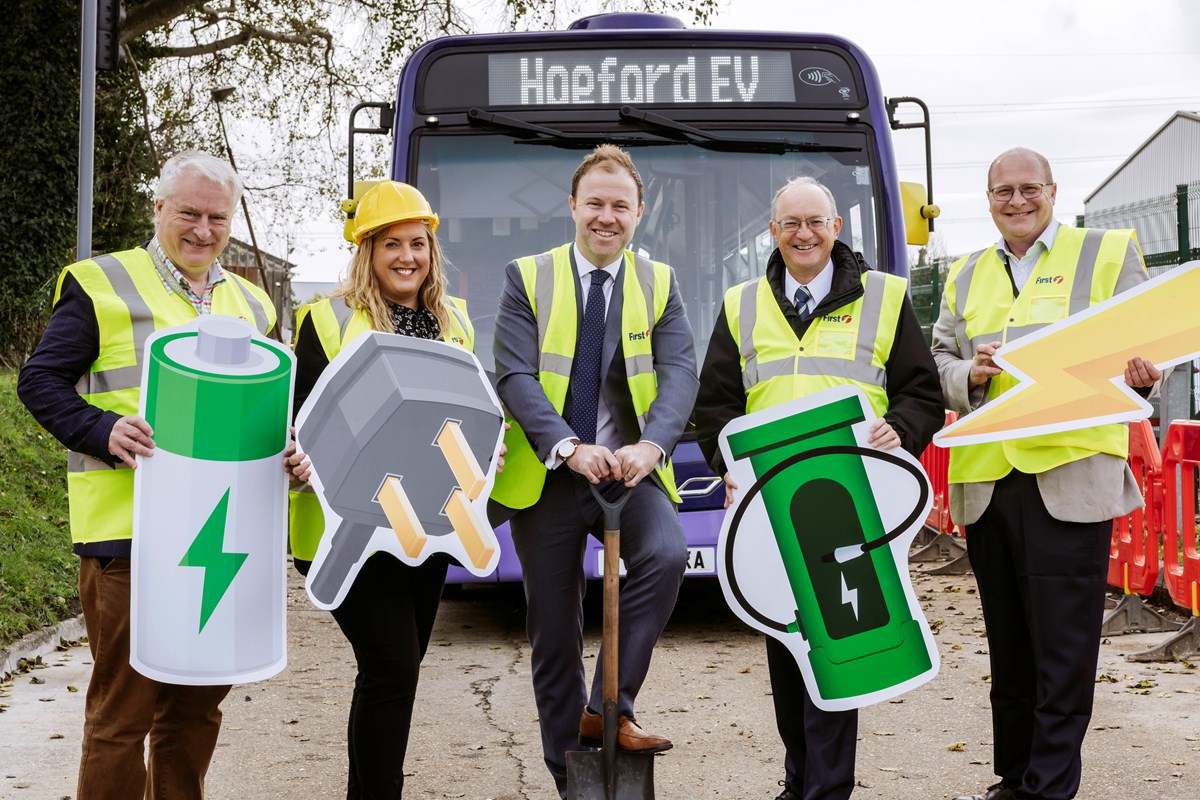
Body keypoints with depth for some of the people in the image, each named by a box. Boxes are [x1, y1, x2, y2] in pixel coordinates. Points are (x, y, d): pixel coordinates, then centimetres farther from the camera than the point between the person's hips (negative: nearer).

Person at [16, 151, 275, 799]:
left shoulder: (251, 303, 17)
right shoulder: (101, 285, 1)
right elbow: (40, 380, -2)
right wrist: (104, 432, -18)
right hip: (129, 528, -5)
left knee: (199, 701, 14)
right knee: (123, 706, 0)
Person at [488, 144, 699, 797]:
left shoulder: (659, 284, 7)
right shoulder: (527, 278, 2)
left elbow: (679, 372, -6)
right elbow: (514, 376, -10)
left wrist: (650, 444, -25)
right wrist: (569, 448, -26)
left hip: (631, 469, 1)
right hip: (545, 475, 0)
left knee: (666, 554, -29)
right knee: (553, 632, 5)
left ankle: (608, 707, -15)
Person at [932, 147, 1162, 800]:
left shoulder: (1109, 253, 7)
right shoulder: (965, 275, 19)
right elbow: (939, 360, 18)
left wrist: (1140, 375, -20)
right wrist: (970, 373, -4)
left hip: (1069, 478, -4)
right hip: (984, 482, 4)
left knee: (1062, 648, -3)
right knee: (1008, 648, 13)